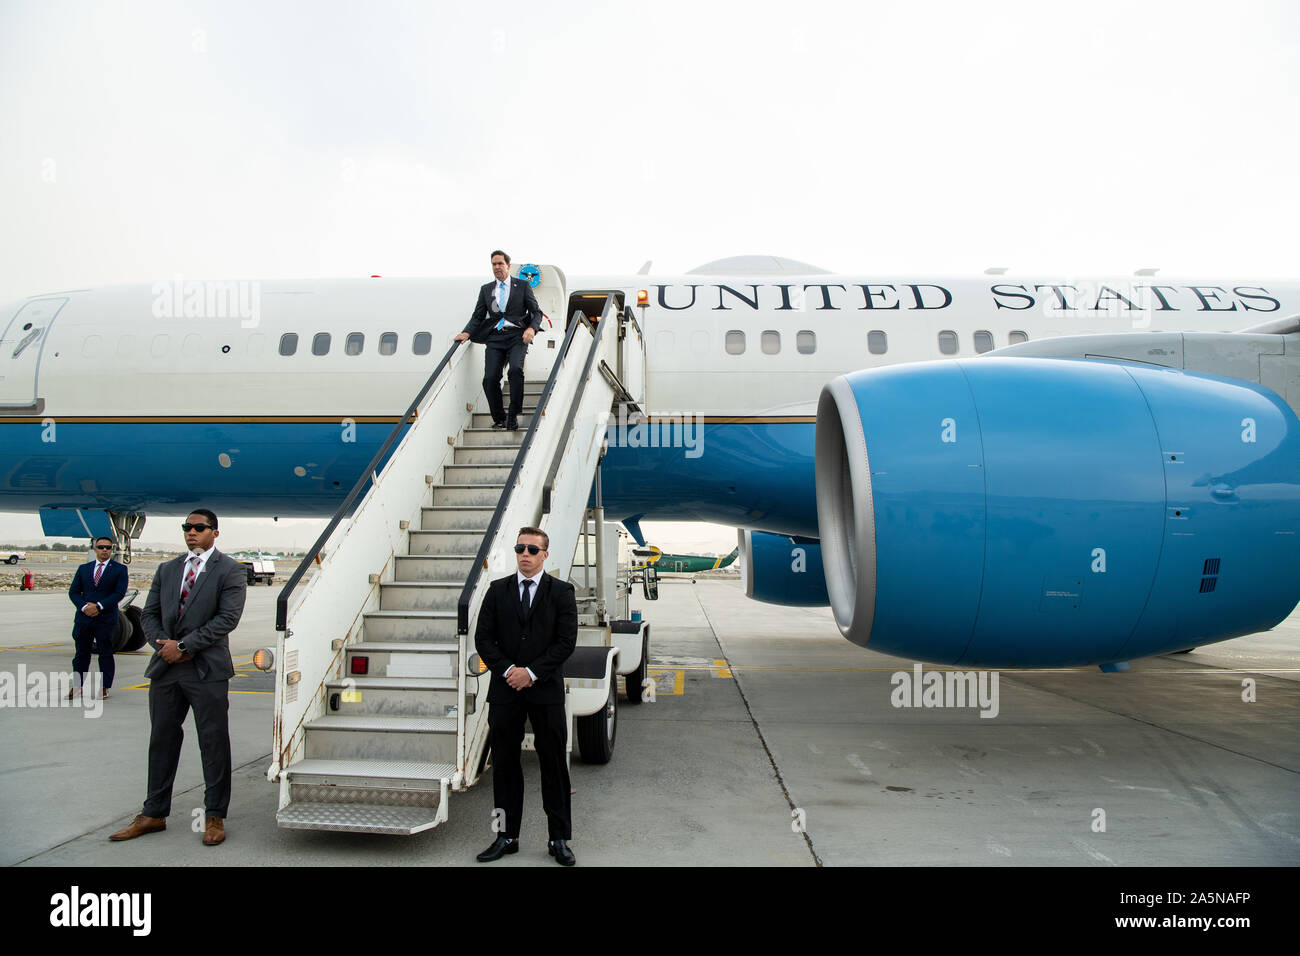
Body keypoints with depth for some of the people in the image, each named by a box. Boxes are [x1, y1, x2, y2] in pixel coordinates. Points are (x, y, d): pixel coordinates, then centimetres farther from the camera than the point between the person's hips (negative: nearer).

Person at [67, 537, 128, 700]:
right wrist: (84, 606, -9)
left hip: (106, 619, -3)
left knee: (105, 654, 1)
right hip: (83, 618, 4)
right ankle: (78, 687, 20)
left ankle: (104, 688, 8)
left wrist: (99, 606, -14)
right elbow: (73, 591, 8)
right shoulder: (83, 568, 13)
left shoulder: (120, 569, 2)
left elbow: (120, 593, -7)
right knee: (81, 654, 10)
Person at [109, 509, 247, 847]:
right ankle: (154, 814, 27)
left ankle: (215, 817, 12)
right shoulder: (167, 569, 14)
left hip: (207, 670, -6)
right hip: (165, 668, 6)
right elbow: (149, 614, 13)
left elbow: (227, 618, -13)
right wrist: (163, 644, -5)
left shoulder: (230, 571, -5)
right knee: (162, 740, 14)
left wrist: (183, 645, -15)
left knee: (213, 744, 2)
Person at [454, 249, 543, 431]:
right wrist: (467, 333, -1)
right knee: (490, 378, -15)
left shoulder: (523, 286, 12)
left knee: (516, 369, -29)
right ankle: (499, 419, 1)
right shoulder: (486, 289, 20)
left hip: (517, 336, -2)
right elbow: (478, 316, 18)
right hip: (495, 337, 3)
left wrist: (531, 329, -12)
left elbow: (536, 312, 9)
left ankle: (512, 416, -18)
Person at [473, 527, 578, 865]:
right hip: (505, 690, 2)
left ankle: (559, 839, 15)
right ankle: (507, 837, 22)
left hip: (546, 690, -2)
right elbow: (483, 638, 3)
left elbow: (566, 641, -6)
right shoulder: (498, 590, 8)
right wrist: (507, 670, -10)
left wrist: (531, 672, -13)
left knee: (554, 765, 4)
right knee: (505, 764, 9)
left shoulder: (561, 592, 1)